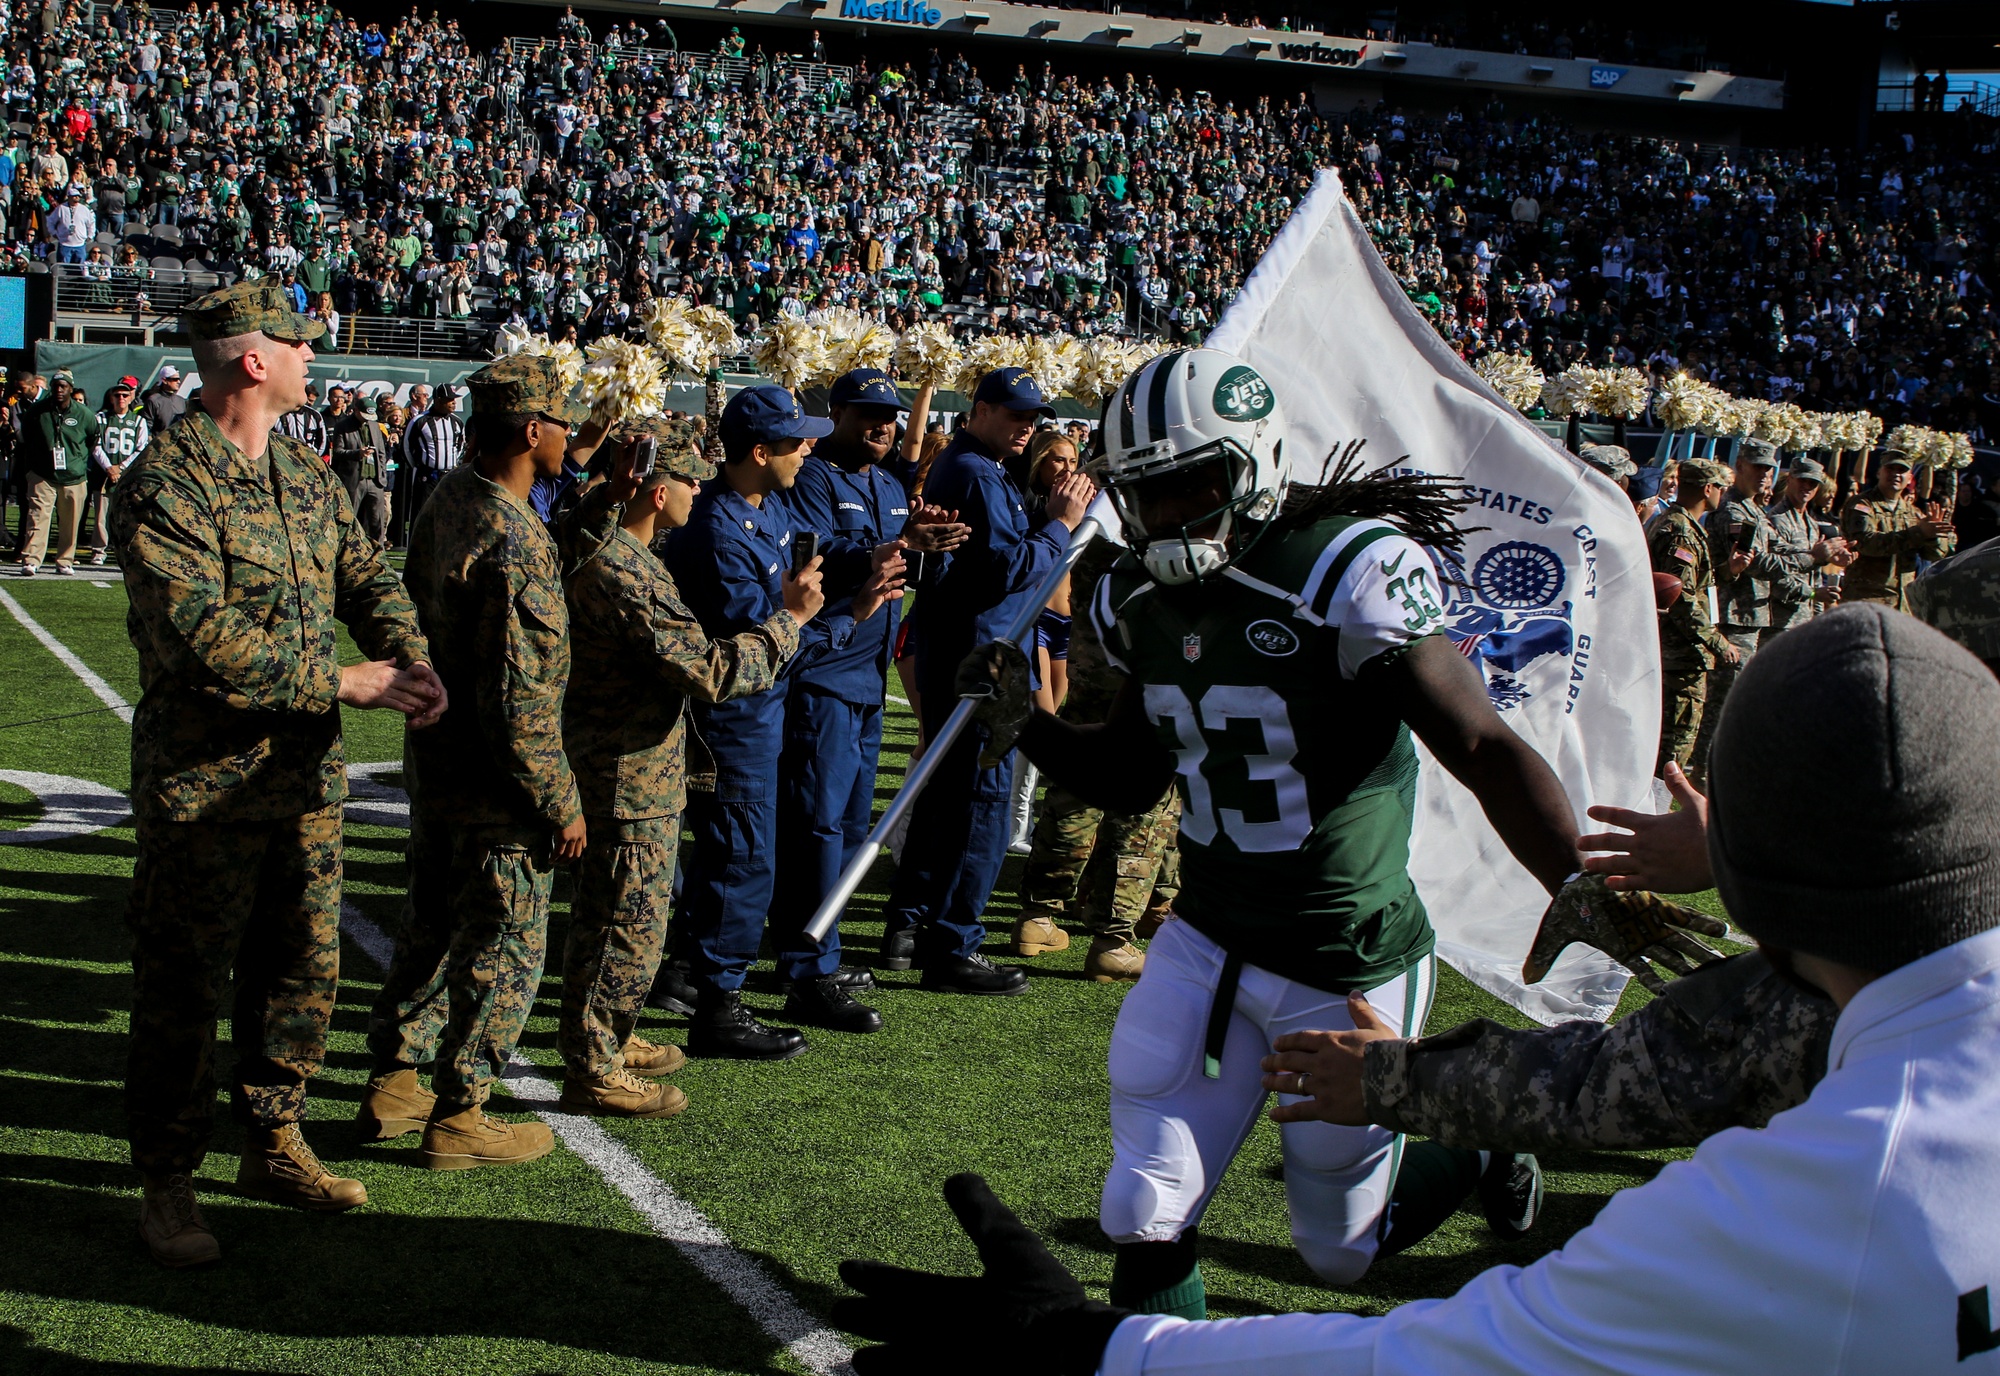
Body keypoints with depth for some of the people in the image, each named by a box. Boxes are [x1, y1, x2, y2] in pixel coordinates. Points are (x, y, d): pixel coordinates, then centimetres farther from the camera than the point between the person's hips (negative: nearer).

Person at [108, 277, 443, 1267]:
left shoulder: (304, 478, 11)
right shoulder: (163, 487, -16)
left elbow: (364, 576, 11)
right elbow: (204, 639, -24)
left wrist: (410, 658, -11)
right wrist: (344, 683, -19)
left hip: (308, 778, 8)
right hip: (202, 787, -7)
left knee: (302, 971, 16)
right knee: (181, 992, 4)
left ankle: (272, 1145, 33)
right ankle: (167, 1183, 18)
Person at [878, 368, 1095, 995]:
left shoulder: (961, 467, 18)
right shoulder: (978, 475, -16)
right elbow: (1009, 567, -23)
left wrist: (1061, 513, 6)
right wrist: (1060, 525, -13)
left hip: (952, 658, 11)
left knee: (947, 792, 18)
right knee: (981, 802, -6)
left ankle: (907, 925, 26)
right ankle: (954, 950, -1)